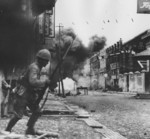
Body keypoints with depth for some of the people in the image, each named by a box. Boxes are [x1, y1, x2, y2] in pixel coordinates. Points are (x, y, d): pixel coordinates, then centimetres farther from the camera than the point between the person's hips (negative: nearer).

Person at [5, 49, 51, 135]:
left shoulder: (38, 67, 9)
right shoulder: (34, 68, -22)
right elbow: (33, 82, -37)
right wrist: (44, 80, -24)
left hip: (30, 95, 10)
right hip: (23, 94, -10)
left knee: (37, 112, 6)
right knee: (18, 115, -6)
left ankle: (30, 129, 13)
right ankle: (7, 130, 9)